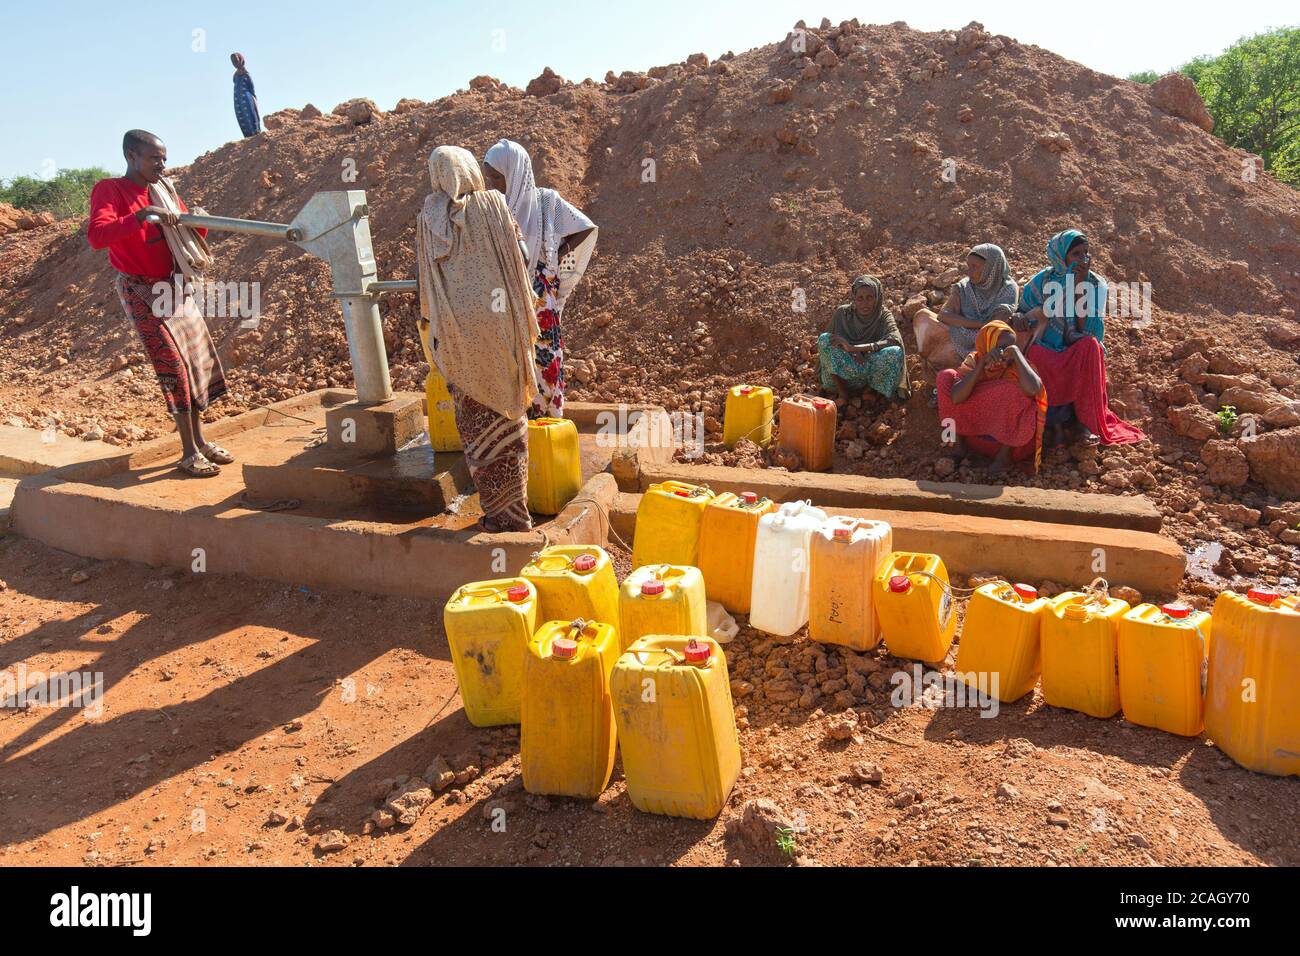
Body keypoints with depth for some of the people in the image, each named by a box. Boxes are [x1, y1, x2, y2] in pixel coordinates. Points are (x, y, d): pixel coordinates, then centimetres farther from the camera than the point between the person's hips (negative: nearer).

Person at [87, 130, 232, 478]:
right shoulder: (109, 190, -11)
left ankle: (200, 440, 17)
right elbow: (96, 236, -28)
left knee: (199, 361, 7)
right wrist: (142, 214, -38)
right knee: (175, 365, -10)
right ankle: (189, 452, -4)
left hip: (175, 288, 7)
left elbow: (190, 236, 15)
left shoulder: (164, 189, 9)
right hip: (142, 291, -7)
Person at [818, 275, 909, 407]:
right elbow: (827, 341, -6)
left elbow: (895, 339, -26)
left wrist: (854, 348, -35)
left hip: (872, 370, -1)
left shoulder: (884, 315, -7)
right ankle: (843, 394, -16)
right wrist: (851, 352, -26)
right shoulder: (842, 313, -3)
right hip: (845, 374, 1)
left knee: (895, 352, -31)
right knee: (824, 338, -23)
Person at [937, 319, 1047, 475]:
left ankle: (1005, 454, -11)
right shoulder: (974, 361, -10)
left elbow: (1033, 389, -40)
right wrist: (982, 363, -29)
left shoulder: (1017, 366, -16)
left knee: (1018, 391, -30)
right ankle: (959, 441, 0)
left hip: (1012, 437, -2)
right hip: (975, 431, 2)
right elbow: (955, 398, -26)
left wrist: (1017, 353, -29)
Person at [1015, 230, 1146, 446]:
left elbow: (1088, 331, -14)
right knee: (1033, 353, -36)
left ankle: (1089, 420, -23)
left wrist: (1080, 287, -21)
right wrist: (1021, 319, -21)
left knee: (1090, 346, -34)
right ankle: (1057, 420, -24)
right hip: (1046, 352, 0)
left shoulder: (1096, 285, -4)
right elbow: (1022, 313, 4)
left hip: (1080, 356, 1)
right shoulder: (1041, 282, -5)